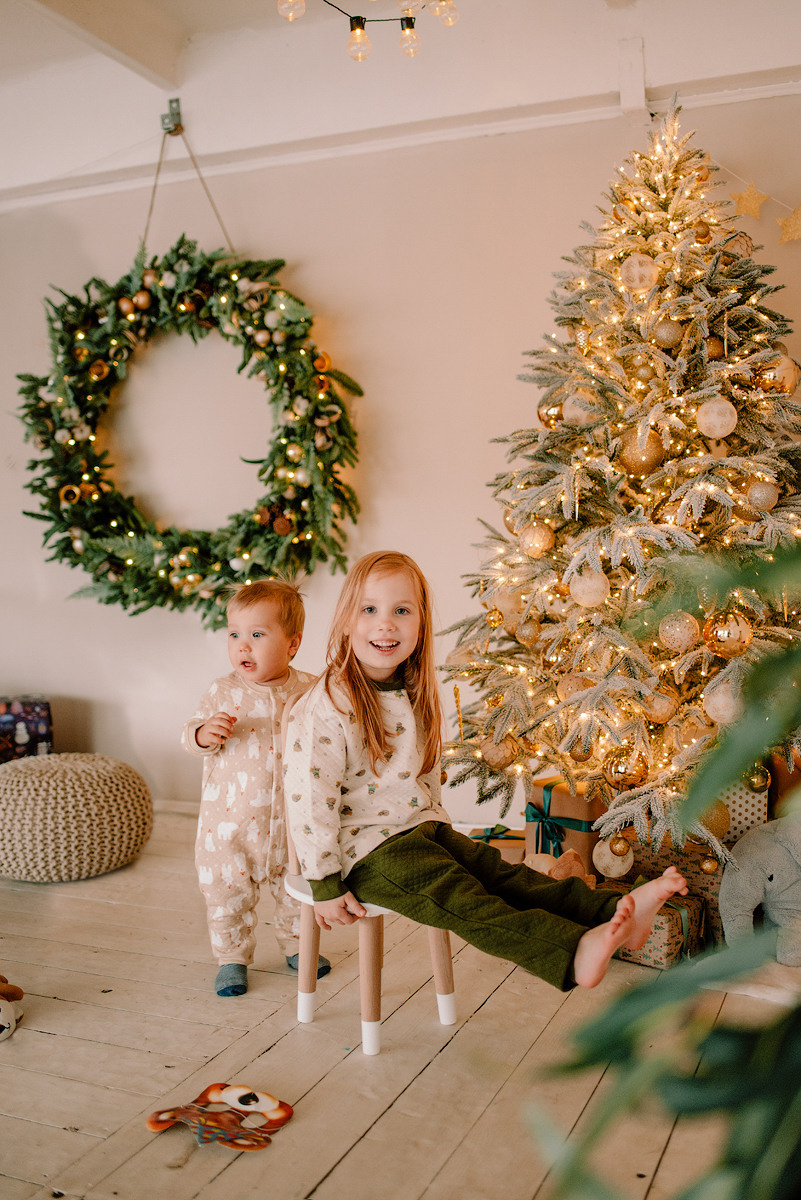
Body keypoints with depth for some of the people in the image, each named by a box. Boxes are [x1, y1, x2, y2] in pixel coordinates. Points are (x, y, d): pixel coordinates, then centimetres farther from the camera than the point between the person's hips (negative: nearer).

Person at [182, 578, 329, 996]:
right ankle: (232, 957, 29)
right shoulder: (223, 692, -6)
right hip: (230, 819, -1)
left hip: (291, 817, 1)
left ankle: (296, 943, 41)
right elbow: (191, 736, -3)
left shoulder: (308, 691, -4)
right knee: (227, 891, 8)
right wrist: (203, 733, -24)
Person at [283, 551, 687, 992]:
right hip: (366, 849, -8)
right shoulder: (326, 707, -18)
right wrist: (325, 884, -18)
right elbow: (308, 798, -19)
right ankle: (573, 952, -43)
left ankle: (615, 912, -26)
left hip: (423, 828, 8)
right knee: (460, 897, -25)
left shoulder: (414, 694, 8)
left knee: (502, 874, -11)